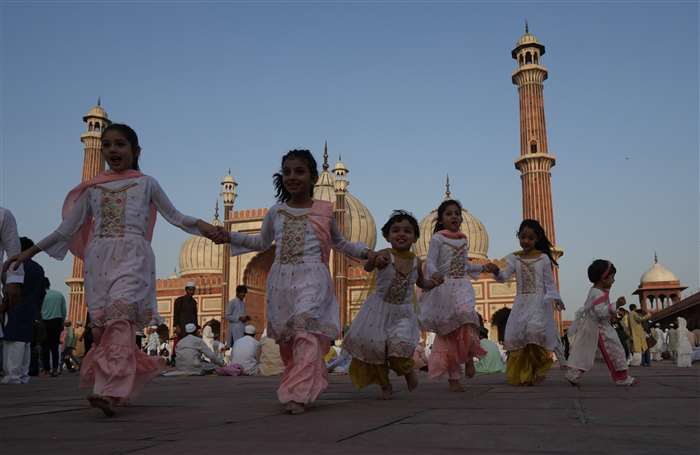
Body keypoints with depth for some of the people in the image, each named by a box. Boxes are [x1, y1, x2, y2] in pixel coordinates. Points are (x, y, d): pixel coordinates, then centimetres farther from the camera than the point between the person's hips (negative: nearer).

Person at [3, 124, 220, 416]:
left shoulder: (146, 183, 13)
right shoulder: (91, 188, 18)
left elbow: (173, 215, 14)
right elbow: (69, 227, 19)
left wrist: (199, 225, -4)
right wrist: (31, 251, 15)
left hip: (132, 254, -4)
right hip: (99, 258, 4)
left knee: (120, 315, -24)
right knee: (100, 324, -3)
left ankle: (110, 391, -33)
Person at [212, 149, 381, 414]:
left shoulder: (324, 211, 6)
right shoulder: (276, 212, 11)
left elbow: (340, 243, 22)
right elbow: (262, 242, 26)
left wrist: (364, 251, 8)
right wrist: (230, 237, 15)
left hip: (312, 277, -3)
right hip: (281, 279, 4)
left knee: (305, 331, -20)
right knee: (285, 337, 6)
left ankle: (298, 394, -25)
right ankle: (308, 383, 23)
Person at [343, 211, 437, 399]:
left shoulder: (416, 262, -1)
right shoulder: (385, 255, -15)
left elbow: (421, 283, 19)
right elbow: (367, 267, -35)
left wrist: (433, 283, -1)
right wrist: (375, 261, -57)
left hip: (403, 313, 2)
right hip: (379, 309, -1)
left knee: (400, 344, -19)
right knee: (375, 346, -4)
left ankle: (407, 369, 16)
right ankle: (385, 385, 22)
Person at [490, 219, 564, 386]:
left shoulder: (543, 258, 3)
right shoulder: (514, 258, 7)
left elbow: (549, 283, 4)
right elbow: (504, 276, -5)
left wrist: (555, 298, -13)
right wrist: (496, 272, -27)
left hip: (539, 302, -3)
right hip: (521, 302, 3)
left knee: (535, 329, -23)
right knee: (516, 335, -4)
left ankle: (539, 369, -4)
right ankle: (522, 376, 9)